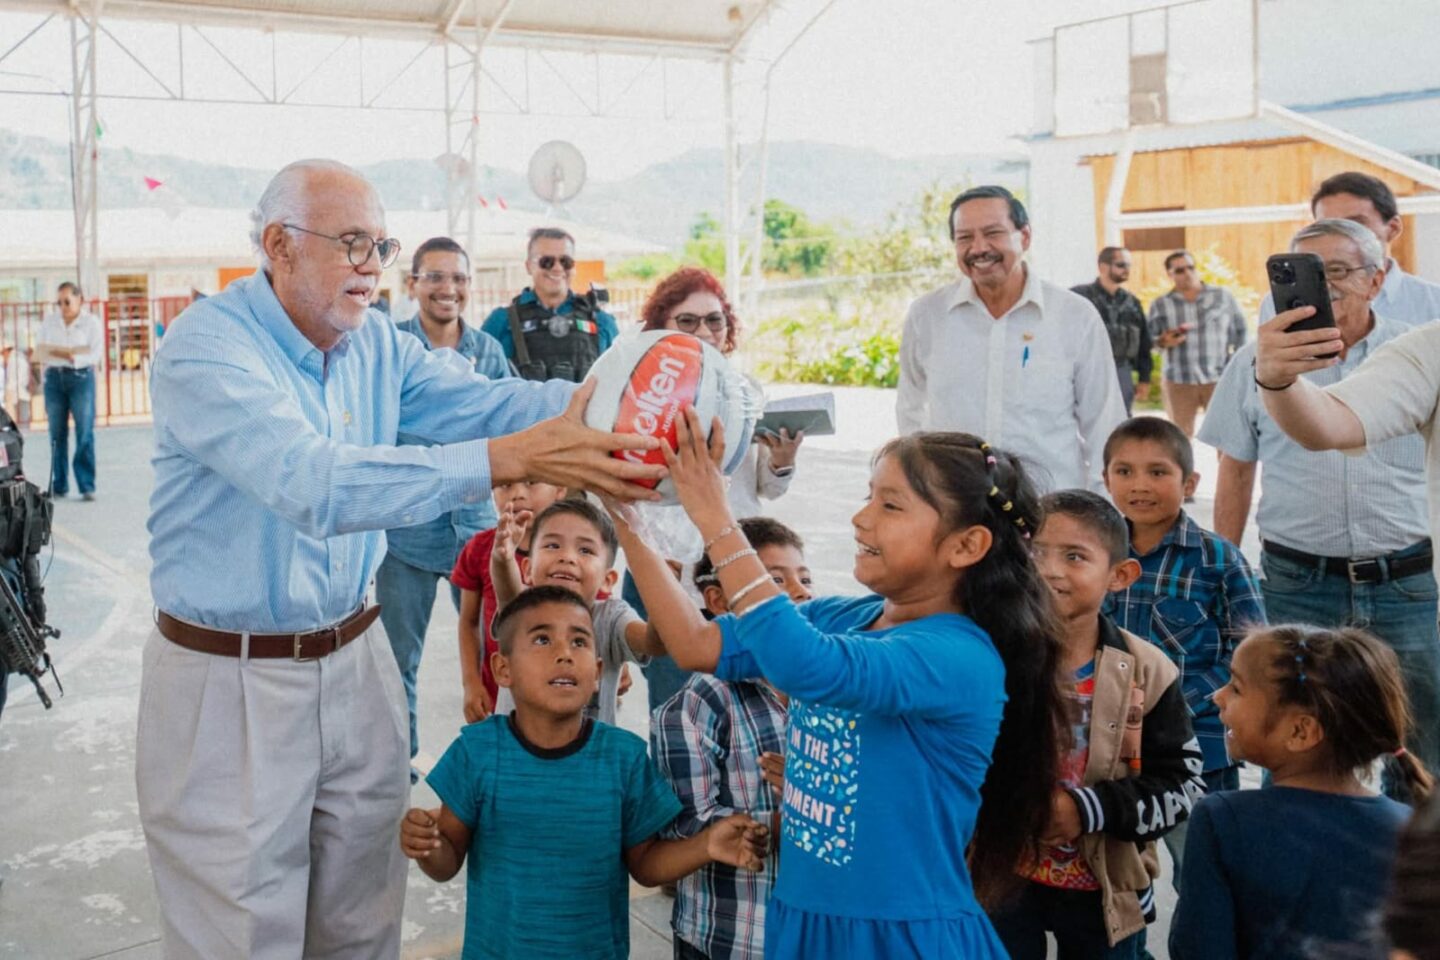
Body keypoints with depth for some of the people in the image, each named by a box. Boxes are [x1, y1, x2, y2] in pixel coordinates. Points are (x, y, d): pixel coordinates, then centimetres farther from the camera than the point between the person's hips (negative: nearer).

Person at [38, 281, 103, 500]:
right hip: (54, 378, 4)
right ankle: (59, 486, 11)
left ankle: (87, 487, -5)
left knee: (85, 433, -7)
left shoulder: (91, 322, 2)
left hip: (82, 377, -3)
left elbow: (95, 354, -7)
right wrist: (74, 351, -3)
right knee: (57, 434, 4)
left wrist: (59, 351, -12)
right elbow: (42, 351, 8)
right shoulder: (49, 322, 13)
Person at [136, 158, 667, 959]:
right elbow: (313, 480, -33)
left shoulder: (379, 344, 4)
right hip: (230, 682, -6)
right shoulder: (205, 345, -18)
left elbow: (482, 399, -8)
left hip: (353, 661, 6)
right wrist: (510, 459, -42)